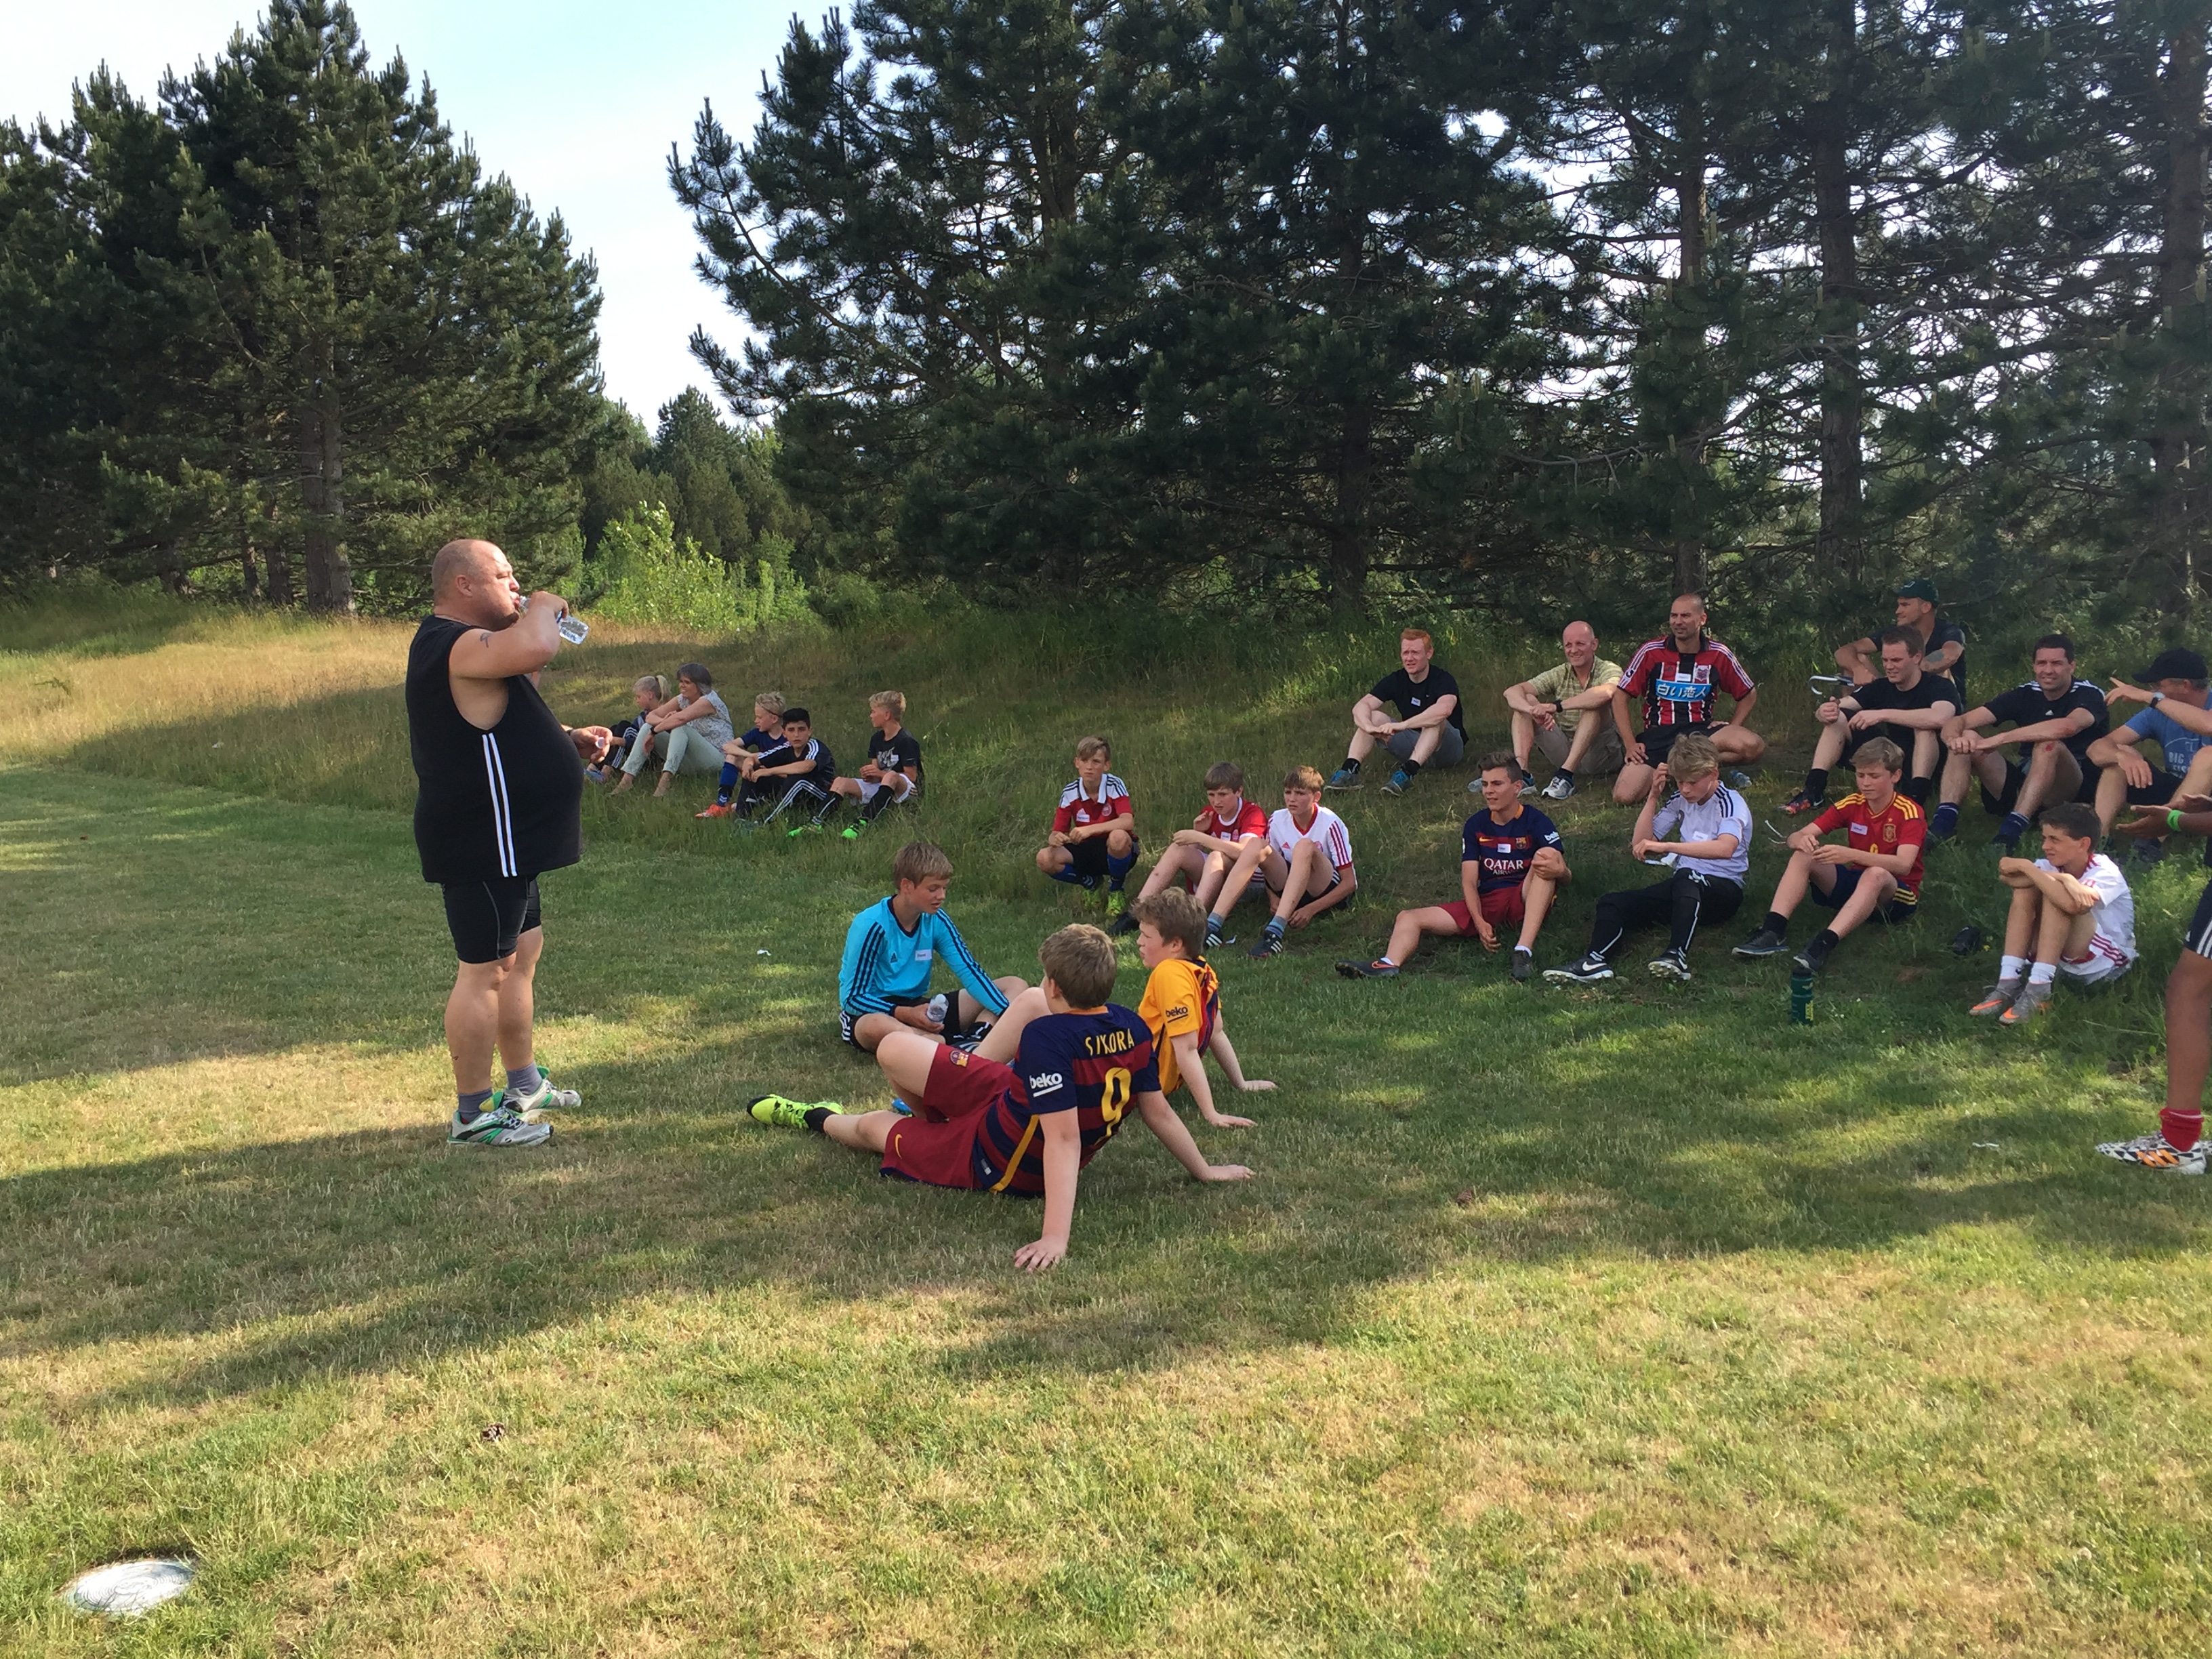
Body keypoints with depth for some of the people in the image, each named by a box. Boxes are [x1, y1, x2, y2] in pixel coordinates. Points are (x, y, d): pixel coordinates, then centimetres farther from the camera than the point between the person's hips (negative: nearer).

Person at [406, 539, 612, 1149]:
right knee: (485, 968, -5)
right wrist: (545, 609, -17)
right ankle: (473, 1115, 4)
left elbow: (503, 722, 31)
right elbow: (536, 648, -40)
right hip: (483, 842, -12)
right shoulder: (456, 646, -20)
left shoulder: (462, 645, 17)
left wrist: (569, 738, 14)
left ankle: (524, 1083, 33)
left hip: (501, 840, 12)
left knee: (523, 950, 20)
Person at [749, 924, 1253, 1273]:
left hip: (997, 1165, -7)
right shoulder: (1133, 1029, -16)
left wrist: (1056, 1238, -44)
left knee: (872, 1125, 19)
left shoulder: (1046, 1037, -38)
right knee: (895, 1049, 13)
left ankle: (819, 1120, 54)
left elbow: (1064, 1139, -42)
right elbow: (1158, 1111, -8)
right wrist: (1205, 1171, 5)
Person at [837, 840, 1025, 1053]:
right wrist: (907, 1014, -29)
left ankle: (975, 1038, -31)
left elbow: (970, 971, -3)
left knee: (1015, 986, -3)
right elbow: (852, 998, -16)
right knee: (876, 1027, -46)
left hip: (919, 1008, 7)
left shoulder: (936, 921, -1)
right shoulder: (872, 926, -17)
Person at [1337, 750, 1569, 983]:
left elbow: (1566, 876, -9)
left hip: (1527, 902, -4)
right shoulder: (1475, 825, 9)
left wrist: (1559, 871, -36)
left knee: (1548, 853, -32)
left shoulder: (1536, 822, -2)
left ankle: (1524, 950, -42)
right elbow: (1469, 881, 2)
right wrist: (1480, 922, -17)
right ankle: (1389, 965, -46)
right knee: (1408, 918, -11)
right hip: (1485, 903, 4)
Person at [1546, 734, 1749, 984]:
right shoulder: (1680, 801, 12)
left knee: (1686, 877, -40)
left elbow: (1725, 848, -30)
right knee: (1614, 903, -13)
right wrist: (1653, 796, 0)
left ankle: (1677, 956, -53)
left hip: (1724, 890, -6)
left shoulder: (1730, 803, -8)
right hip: (1685, 888, 6)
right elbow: (1640, 844, 9)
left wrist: (1666, 846, -36)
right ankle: (1595, 961, -39)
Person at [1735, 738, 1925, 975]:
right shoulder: (1852, 805, 1)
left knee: (1875, 875, -39)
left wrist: (1851, 855, -43)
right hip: (1853, 885, 5)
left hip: (1897, 895, -5)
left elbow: (1903, 865, -29)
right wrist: (1801, 840, -31)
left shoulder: (1910, 812, -12)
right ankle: (1773, 931, -35)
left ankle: (1824, 944, -54)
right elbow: (1795, 838, -4)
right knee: (1803, 856, -19)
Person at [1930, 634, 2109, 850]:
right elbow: (1959, 721, -4)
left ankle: (2013, 829, -43)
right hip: (2022, 787, 5)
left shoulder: (2089, 695, -8)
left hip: (2073, 793, -5)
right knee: (1966, 741, -12)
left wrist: (1999, 739, -36)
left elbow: (2068, 727, -35)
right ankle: (1944, 821, -31)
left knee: (2049, 745, -33)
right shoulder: (2026, 694, 5)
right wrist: (1954, 737, -30)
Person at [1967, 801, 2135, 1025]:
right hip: (2063, 960, 6)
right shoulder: (2055, 865, -3)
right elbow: (2007, 877, -24)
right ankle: (2008, 984, -22)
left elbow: (2074, 905, -42)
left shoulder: (2105, 873, -19)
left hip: (2106, 963, -6)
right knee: (2026, 889, -16)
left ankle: (2038, 990, -31)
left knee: (2058, 896, -28)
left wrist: (2026, 867, -33)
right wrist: (2063, 878, -36)